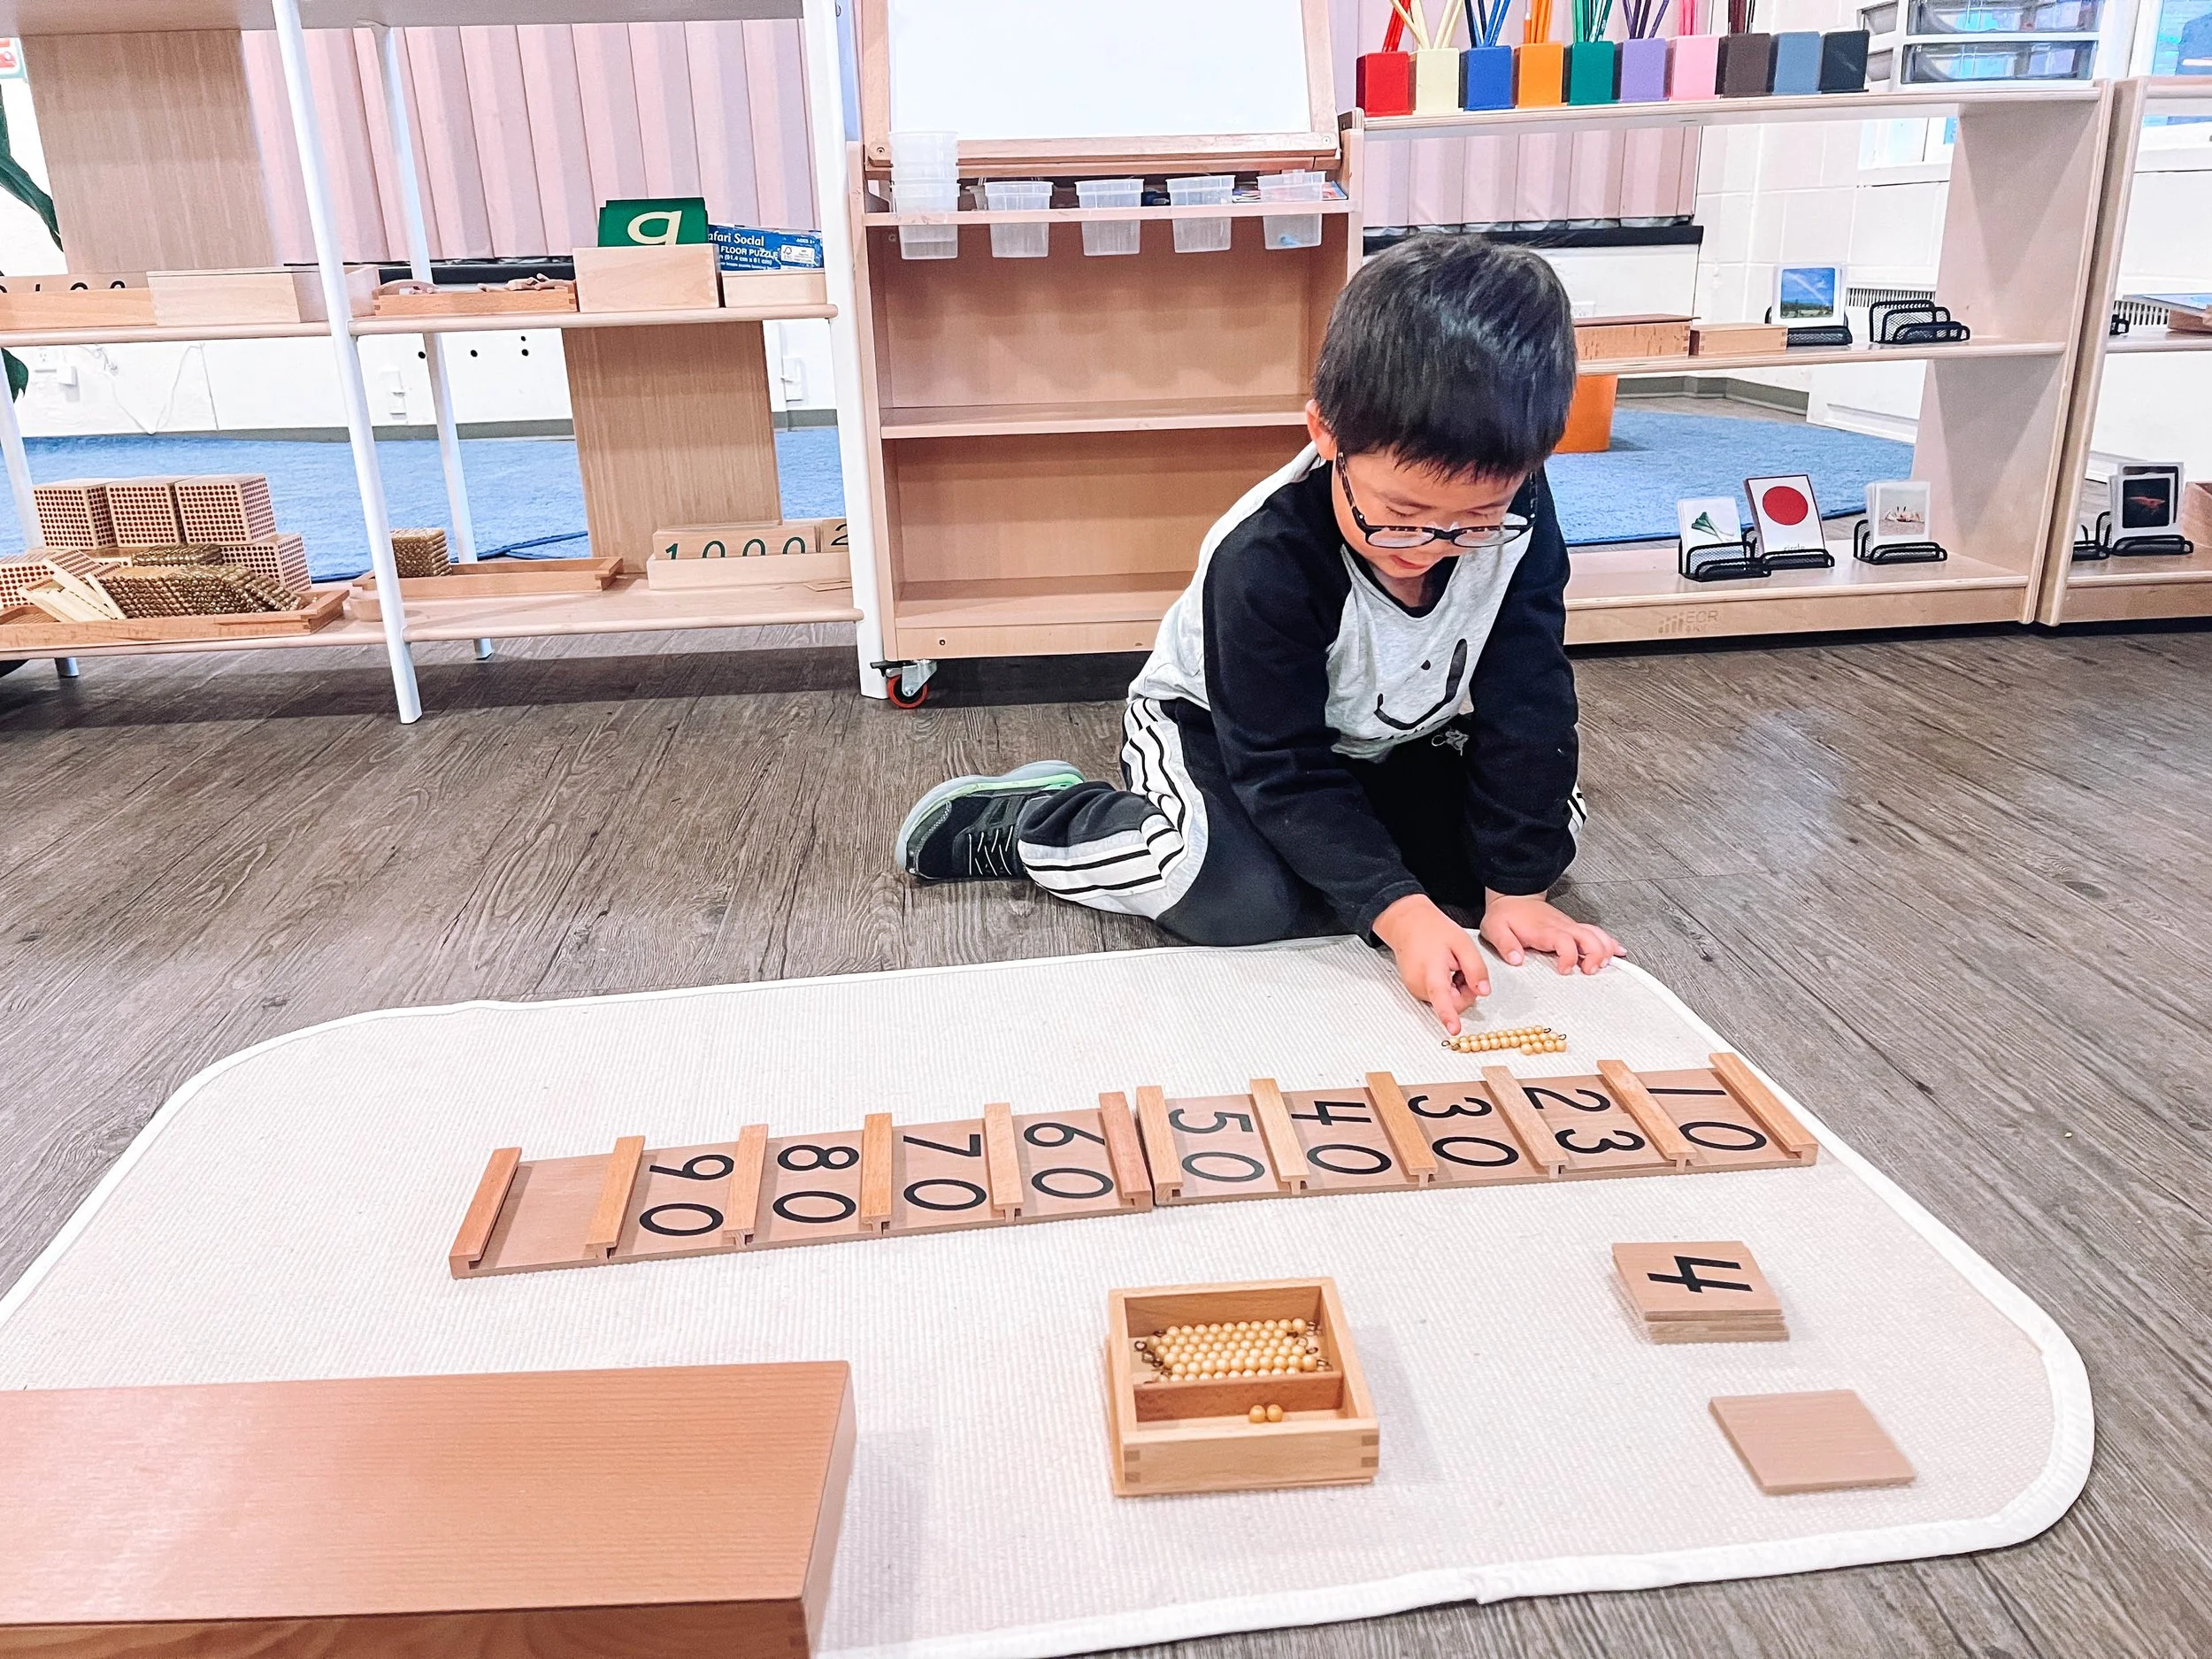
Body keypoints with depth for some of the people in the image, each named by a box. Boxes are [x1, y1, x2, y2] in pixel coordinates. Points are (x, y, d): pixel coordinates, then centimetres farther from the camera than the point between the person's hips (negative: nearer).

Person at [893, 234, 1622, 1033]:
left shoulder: (1515, 515, -24)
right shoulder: (1262, 561, -36)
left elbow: (1526, 708, -17)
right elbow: (1285, 768, -32)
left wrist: (1517, 887, -19)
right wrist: (1398, 911, -41)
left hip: (1382, 740, 6)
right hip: (1213, 723, -5)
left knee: (1545, 823, -7)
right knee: (1247, 899, -31)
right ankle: (1013, 821, -7)